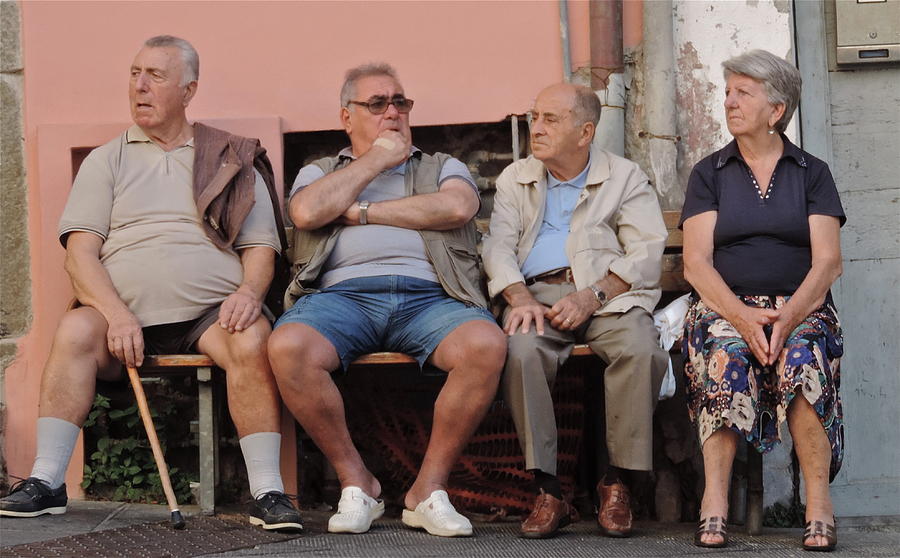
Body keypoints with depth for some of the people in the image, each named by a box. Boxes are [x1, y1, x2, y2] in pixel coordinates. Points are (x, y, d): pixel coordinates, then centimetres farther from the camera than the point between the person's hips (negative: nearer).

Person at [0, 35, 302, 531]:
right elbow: (80, 250, 5)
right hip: (122, 310, 1)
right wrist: (117, 314, -13)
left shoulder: (232, 161, 17)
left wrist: (250, 291, -12)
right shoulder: (107, 160, 16)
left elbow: (260, 245, 12)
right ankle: (46, 482, -25)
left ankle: (267, 492, -30)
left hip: (210, 313, -1)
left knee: (252, 338, -32)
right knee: (76, 329, -30)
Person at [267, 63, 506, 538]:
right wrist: (376, 159, 9)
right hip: (343, 294, 0)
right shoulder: (319, 173, 27)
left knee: (487, 343, -33)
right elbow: (307, 212, 1)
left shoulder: (442, 169, 26)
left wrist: (360, 211, 4)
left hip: (428, 296, 0)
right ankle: (355, 481, -15)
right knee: (288, 347, -34)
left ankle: (429, 488, -18)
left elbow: (456, 207, 1)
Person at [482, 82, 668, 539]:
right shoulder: (515, 180, 21)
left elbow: (647, 253, 1)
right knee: (521, 351, -33)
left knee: (640, 349, -34)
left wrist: (593, 296, -16)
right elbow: (499, 245, 8)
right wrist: (520, 297, -14)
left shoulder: (625, 178, 13)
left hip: (608, 294, -1)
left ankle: (617, 480, -21)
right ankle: (547, 491, -29)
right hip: (537, 292, 1)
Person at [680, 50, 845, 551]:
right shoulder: (709, 174, 13)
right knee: (726, 357, -35)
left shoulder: (812, 173, 12)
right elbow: (696, 263, 1)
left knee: (802, 359, -35)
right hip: (725, 306, 0)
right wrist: (741, 315, -18)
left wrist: (789, 316, -19)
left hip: (800, 308, 0)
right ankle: (714, 504, -36)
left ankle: (820, 504, -32)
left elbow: (828, 262, 0)